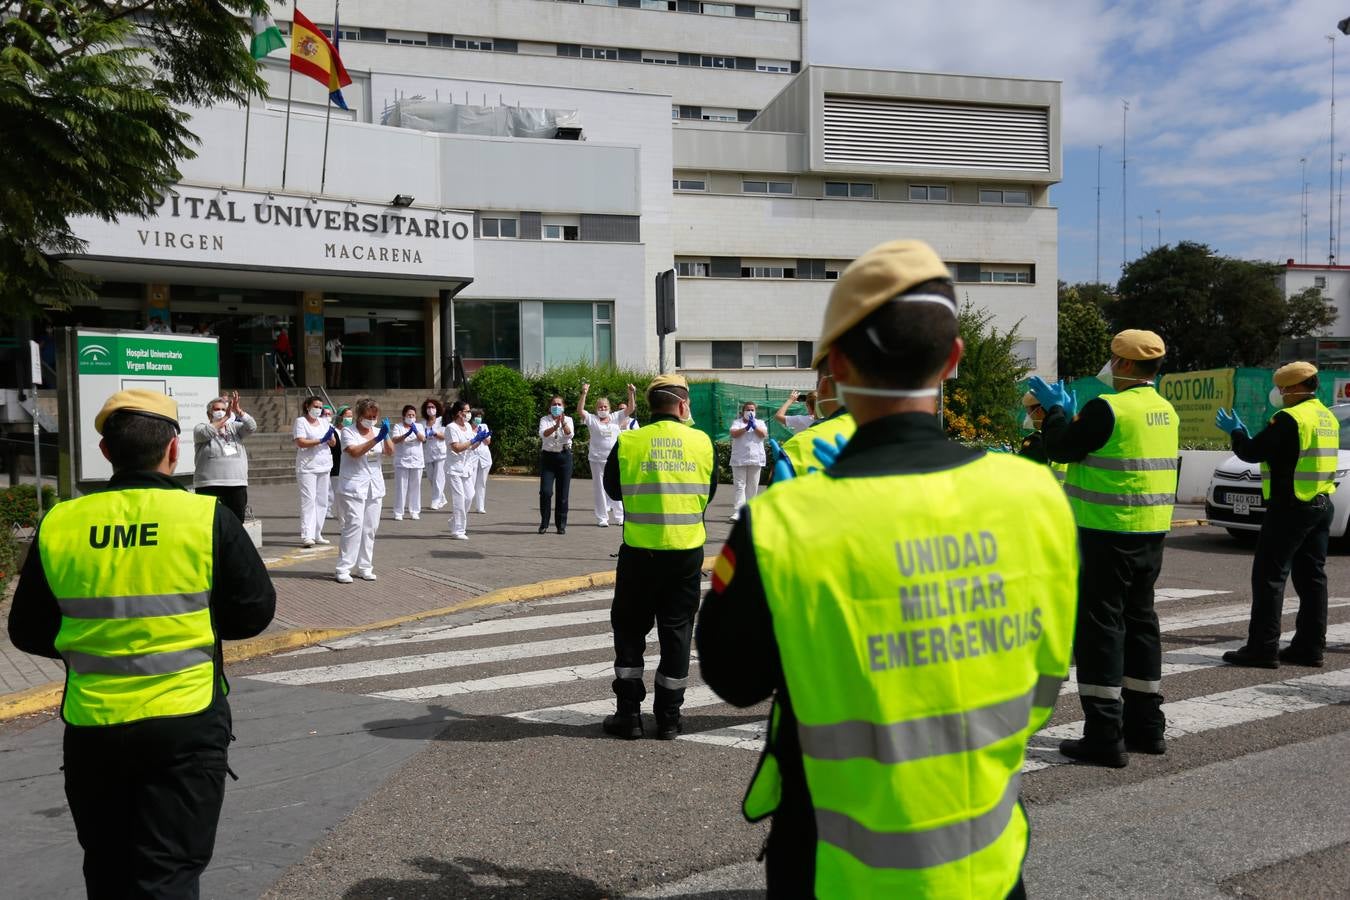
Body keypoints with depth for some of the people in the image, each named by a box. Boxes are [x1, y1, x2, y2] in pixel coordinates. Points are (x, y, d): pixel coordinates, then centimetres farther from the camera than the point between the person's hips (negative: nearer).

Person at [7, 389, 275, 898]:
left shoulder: (59, 525, -4)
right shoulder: (207, 518, -11)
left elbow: (28, 632, 5)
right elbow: (255, 611, -4)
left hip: (91, 725, 3)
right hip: (185, 722, -3)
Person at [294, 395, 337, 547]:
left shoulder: (324, 422, 14)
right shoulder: (300, 422, -2)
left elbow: (333, 444, 12)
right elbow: (300, 442, -14)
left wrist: (331, 436, -10)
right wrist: (321, 440, -18)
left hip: (324, 466, 6)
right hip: (307, 467, -6)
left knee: (322, 501, 7)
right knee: (309, 500, -12)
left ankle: (317, 533, 14)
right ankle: (307, 535, -15)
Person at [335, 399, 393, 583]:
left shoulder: (378, 431, 10)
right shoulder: (348, 431, -4)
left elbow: (390, 452, -2)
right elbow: (355, 452, -21)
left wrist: (386, 436, -18)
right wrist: (376, 439, -26)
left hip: (375, 487, 5)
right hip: (353, 487, -5)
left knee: (370, 528, 5)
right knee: (354, 525, -12)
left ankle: (365, 567, 14)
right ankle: (343, 568, -8)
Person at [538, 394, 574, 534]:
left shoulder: (568, 420, 7)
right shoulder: (544, 420, 5)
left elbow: (570, 434, -13)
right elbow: (543, 434, -15)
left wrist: (563, 423, -32)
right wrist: (555, 426, -32)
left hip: (564, 457, 1)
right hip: (548, 456, -1)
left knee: (563, 493, 2)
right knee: (545, 492, -9)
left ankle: (561, 525, 11)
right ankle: (544, 523, 6)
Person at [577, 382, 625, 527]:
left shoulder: (615, 418, 9)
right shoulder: (591, 419, 1)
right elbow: (580, 411, -13)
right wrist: (584, 394, -22)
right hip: (597, 459, -2)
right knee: (600, 489, 3)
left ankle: (619, 517, 15)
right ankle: (602, 518, 9)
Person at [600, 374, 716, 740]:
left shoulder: (628, 442, -6)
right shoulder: (701, 442, -1)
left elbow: (613, 489, 9)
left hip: (639, 551, -1)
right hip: (687, 550, 1)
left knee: (630, 630, 12)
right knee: (677, 631, 10)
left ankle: (629, 714, 14)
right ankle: (668, 719, 16)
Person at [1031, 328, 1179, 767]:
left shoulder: (1108, 407, -17)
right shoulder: (1165, 410, 11)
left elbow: (1061, 449, -9)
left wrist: (1055, 410, 7)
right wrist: (1069, 411, 22)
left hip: (1108, 533, -8)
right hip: (1151, 533, 8)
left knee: (1100, 626, -3)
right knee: (1140, 621, 16)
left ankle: (1105, 736, -1)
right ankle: (1145, 726, 25)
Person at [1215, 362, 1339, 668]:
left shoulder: (1289, 418, -15)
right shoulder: (1328, 418, 14)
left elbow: (1251, 452, -13)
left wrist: (1235, 431, 6)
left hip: (1290, 506, -9)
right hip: (1322, 505, 9)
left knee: (1269, 576, -5)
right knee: (1311, 577, 11)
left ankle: (1262, 648, -5)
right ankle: (1310, 648, 16)